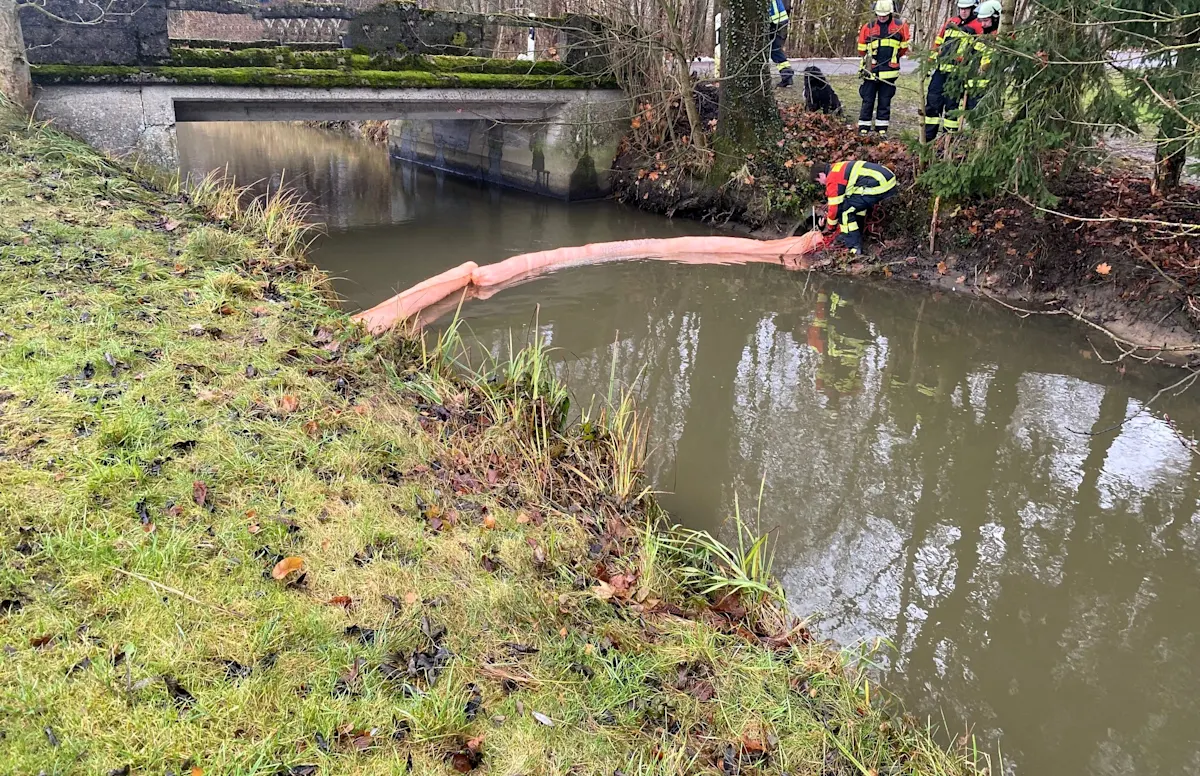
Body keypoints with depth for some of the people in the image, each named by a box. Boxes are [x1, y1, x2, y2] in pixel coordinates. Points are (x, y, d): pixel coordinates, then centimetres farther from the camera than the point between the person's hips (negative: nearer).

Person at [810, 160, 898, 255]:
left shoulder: (832, 180, -5)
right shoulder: (838, 168, 24)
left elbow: (835, 207, 0)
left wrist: (830, 228, 16)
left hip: (879, 186, -10)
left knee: (845, 209, -3)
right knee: (859, 202, 29)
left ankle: (854, 247, -3)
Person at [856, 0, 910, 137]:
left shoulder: (900, 26, 3)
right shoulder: (868, 27, 3)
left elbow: (904, 47, 14)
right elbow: (861, 50, 12)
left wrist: (893, 57, 18)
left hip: (889, 71, 0)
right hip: (871, 71, 0)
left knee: (885, 101, 6)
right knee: (868, 101, 1)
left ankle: (882, 129, 11)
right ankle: (863, 129, 5)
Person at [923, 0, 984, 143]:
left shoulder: (977, 27, -3)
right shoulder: (951, 22, 14)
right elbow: (938, 42, 21)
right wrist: (932, 60, 17)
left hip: (958, 73, -5)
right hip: (941, 69, 5)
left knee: (951, 104, -1)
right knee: (932, 101, 5)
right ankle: (927, 136, 11)